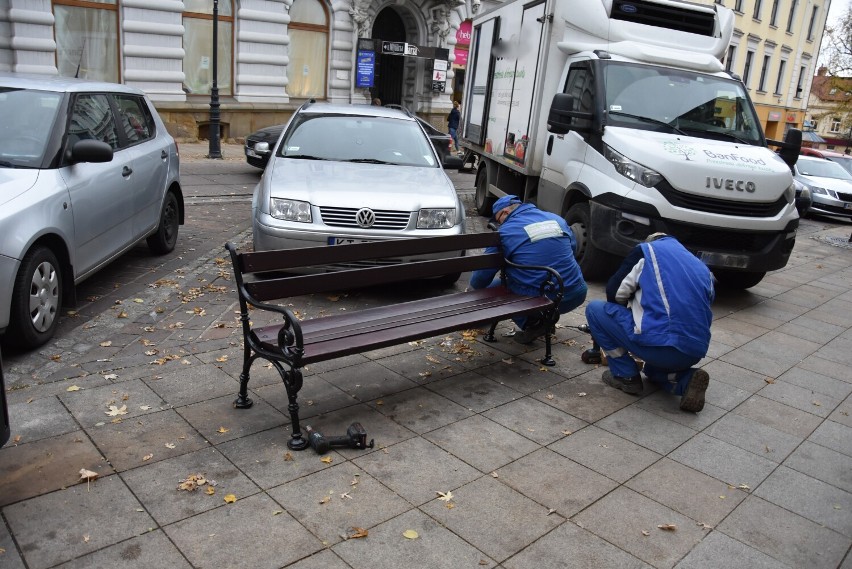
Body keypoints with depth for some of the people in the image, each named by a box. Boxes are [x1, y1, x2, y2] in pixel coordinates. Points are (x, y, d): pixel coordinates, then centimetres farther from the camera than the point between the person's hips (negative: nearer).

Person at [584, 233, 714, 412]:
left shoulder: (647, 250, 10)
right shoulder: (702, 268, 26)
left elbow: (614, 292, 6)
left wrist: (631, 307, 29)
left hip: (661, 345, -7)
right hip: (695, 353, 7)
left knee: (595, 310, 12)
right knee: (653, 367, 40)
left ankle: (625, 376, 12)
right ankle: (686, 380, 8)